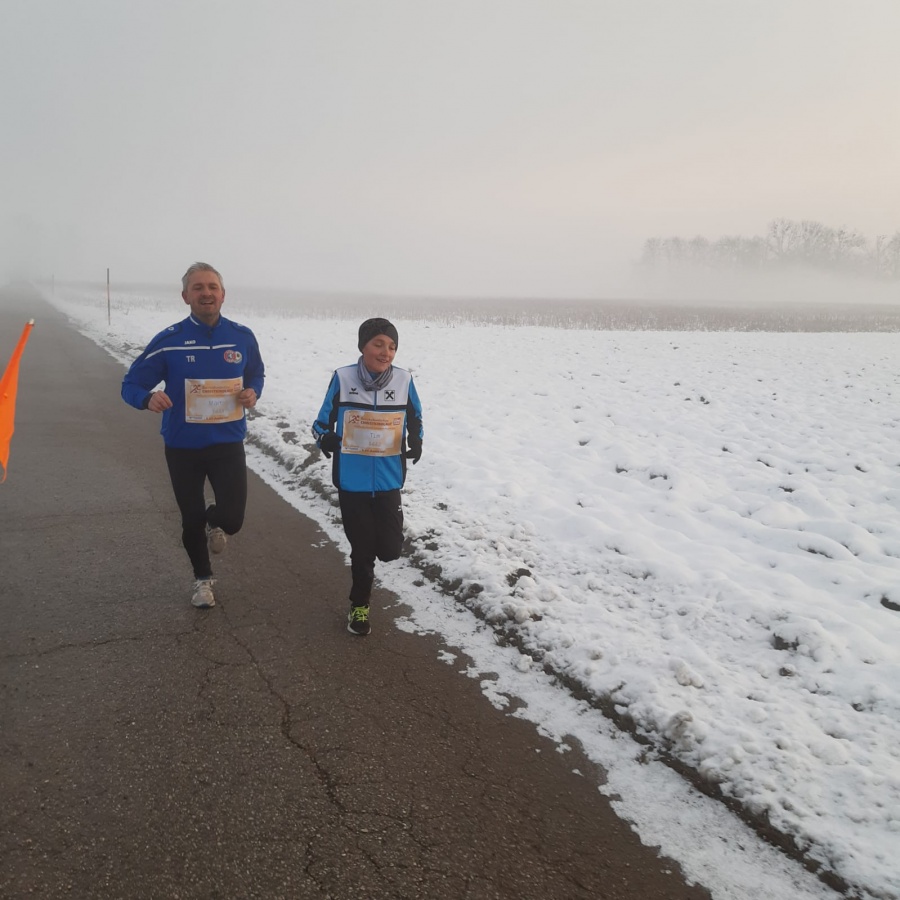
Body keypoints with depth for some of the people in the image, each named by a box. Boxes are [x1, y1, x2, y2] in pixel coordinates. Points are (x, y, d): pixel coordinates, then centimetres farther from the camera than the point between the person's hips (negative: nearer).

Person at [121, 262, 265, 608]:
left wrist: (253, 392, -9)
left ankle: (214, 521, 32)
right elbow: (130, 385, -6)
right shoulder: (168, 341, -11)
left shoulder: (242, 337, -4)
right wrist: (148, 398, -29)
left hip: (228, 444, 1)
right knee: (192, 521, 12)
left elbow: (256, 374, 14)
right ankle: (202, 578, 40)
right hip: (182, 447, 0)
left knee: (232, 519, -8)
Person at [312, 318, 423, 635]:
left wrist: (416, 442, -9)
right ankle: (359, 605, 33)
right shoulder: (343, 378, -10)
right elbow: (323, 420, 1)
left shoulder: (404, 380, -6)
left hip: (388, 481, 1)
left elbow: (415, 419, 9)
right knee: (361, 548, 10)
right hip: (352, 482, -1)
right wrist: (324, 438, -19)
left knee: (389, 549, 2)